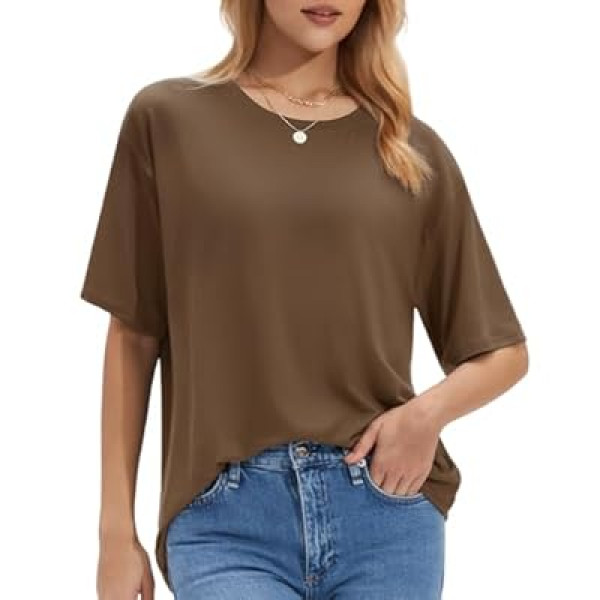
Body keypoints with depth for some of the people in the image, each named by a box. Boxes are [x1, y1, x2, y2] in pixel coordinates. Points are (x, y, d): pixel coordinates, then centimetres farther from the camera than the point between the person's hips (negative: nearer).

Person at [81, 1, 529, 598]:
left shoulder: (412, 149, 8)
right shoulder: (168, 118, 4)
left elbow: (504, 352, 13)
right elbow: (133, 336, 6)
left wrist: (431, 408, -7)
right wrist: (116, 530, 4)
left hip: (385, 512, 2)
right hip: (225, 519, -1)